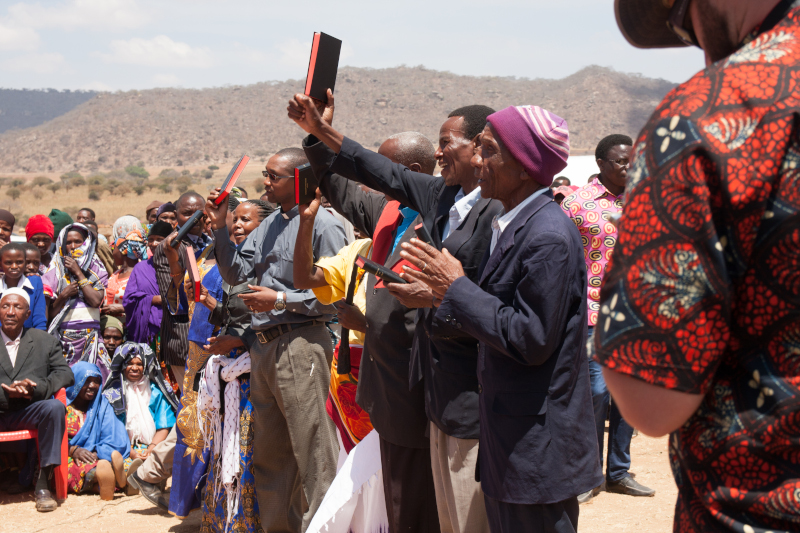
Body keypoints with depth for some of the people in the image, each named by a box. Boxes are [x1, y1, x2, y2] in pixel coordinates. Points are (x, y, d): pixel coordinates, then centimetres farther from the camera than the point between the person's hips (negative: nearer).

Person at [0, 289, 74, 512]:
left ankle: (42, 484, -24)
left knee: (55, 407, -31)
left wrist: (35, 388, -15)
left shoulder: (46, 341, 14)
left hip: (28, 412, 1)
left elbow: (65, 374, 4)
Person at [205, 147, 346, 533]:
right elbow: (237, 273, 16)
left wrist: (281, 300, -15)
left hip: (300, 344, -9)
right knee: (270, 453, 17)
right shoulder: (269, 225, 16)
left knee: (313, 451, -6)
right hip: (263, 346, 9)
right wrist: (219, 228, 7)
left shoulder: (321, 224, -9)